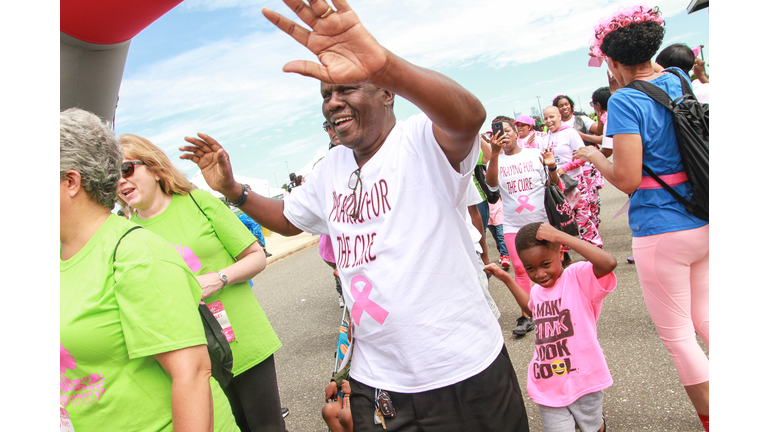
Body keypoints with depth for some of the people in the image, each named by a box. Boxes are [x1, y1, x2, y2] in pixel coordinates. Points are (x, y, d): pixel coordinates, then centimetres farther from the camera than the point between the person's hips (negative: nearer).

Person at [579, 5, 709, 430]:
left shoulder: (625, 100, -16)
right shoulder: (679, 83, 5)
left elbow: (626, 180, -20)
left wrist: (593, 155, -3)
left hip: (662, 231, -8)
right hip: (704, 224, 8)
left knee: (677, 336, 9)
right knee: (704, 319, 24)